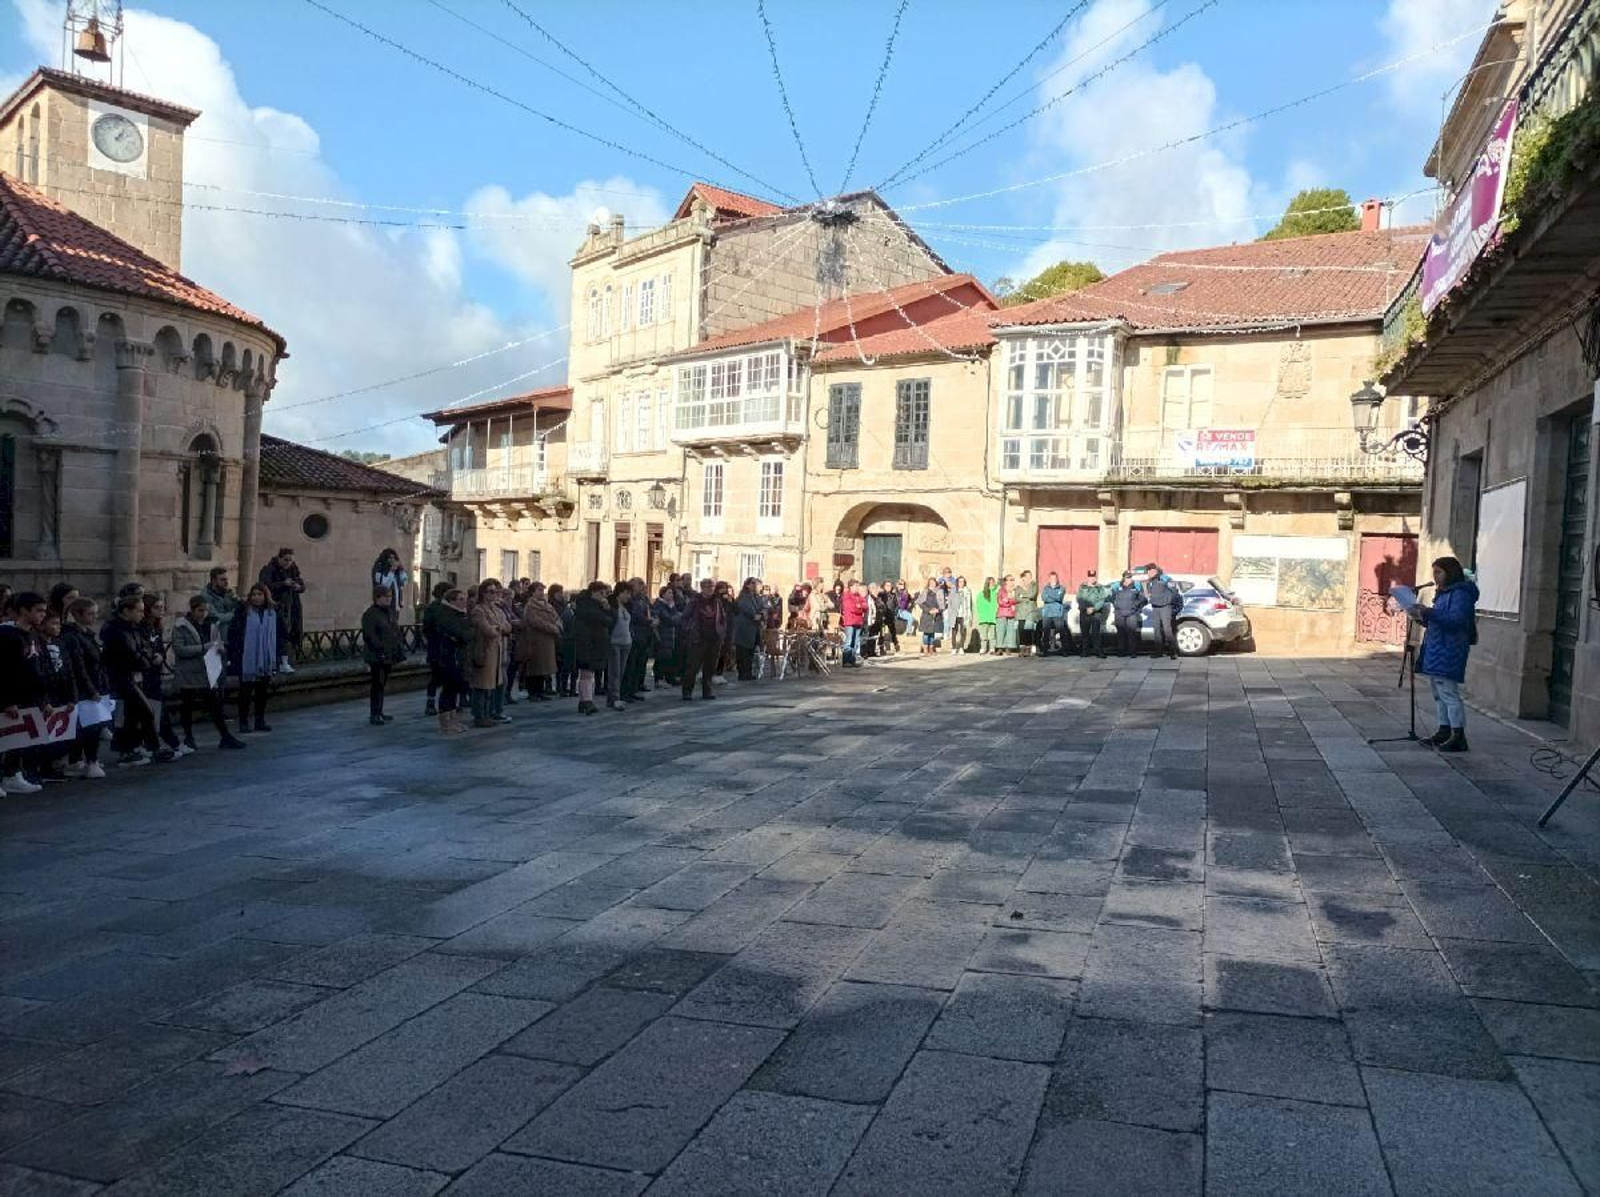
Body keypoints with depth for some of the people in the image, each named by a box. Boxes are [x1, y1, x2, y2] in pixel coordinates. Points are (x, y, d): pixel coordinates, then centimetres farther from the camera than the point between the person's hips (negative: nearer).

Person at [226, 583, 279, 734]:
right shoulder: (243, 612, -7)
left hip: (266, 661, 4)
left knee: (263, 691, 10)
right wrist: (232, 656, -14)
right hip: (247, 661, -4)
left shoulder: (273, 613, 5)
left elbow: (279, 635, 11)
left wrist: (278, 656, 7)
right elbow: (232, 634, -8)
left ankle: (260, 721, 20)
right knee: (246, 691, 2)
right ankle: (244, 722, 10)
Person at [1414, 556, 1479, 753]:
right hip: (1435, 652, 10)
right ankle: (1444, 731, 21)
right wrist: (1423, 617, 10)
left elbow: (1456, 620, -24)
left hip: (1449, 653, -10)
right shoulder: (1443, 593, 19)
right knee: (1439, 694, 14)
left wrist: (1429, 612, -28)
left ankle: (1458, 736, -9)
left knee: (1448, 693, -11)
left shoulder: (1461, 594, -12)